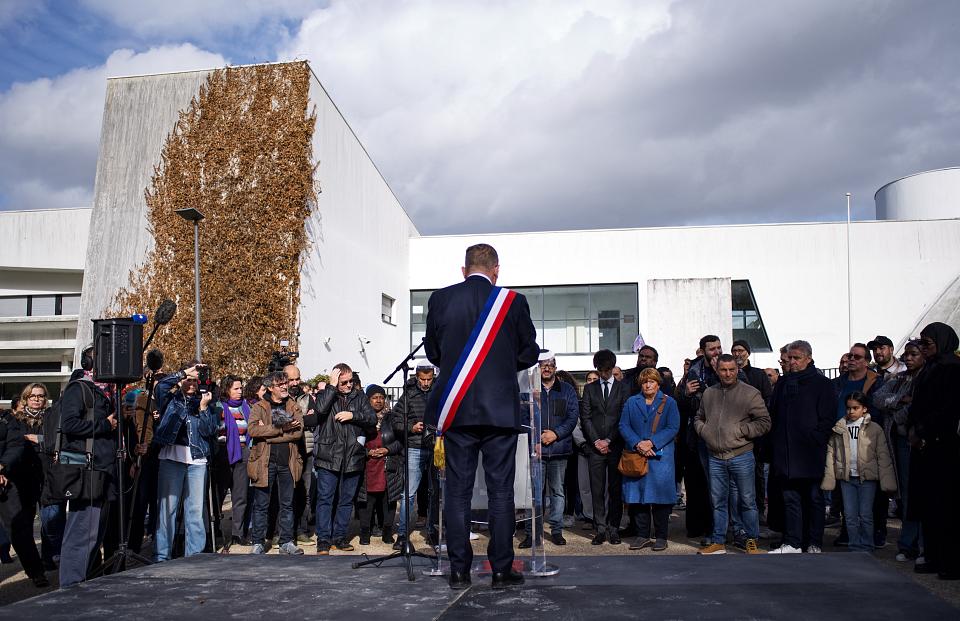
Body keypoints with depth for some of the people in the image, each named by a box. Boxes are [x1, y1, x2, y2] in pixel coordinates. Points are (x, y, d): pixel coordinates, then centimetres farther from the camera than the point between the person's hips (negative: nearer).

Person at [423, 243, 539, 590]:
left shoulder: (440, 300, 1)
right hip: (500, 409, -1)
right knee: (500, 491, 6)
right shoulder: (512, 301, -3)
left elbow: (433, 353, 10)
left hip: (455, 409, 1)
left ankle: (459, 571, 12)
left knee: (457, 491, 7)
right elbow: (529, 355, 5)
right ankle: (502, 570, 10)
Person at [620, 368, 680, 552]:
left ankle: (661, 537, 8)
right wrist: (637, 444, -11)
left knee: (660, 495, -2)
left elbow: (673, 428, -4)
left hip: (660, 456, -2)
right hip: (636, 455, 3)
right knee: (638, 496, 3)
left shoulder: (669, 402, 5)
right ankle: (642, 535, 13)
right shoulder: (631, 402, 13)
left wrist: (652, 443, -14)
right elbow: (623, 426, 5)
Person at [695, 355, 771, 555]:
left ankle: (751, 541, 18)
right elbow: (698, 418, 23)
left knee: (747, 501, 4)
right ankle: (718, 542, 21)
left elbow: (765, 422, -6)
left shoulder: (750, 393, -5)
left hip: (741, 457, -4)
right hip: (715, 457, 4)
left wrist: (742, 430, -13)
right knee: (718, 501, 11)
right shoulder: (709, 393, 9)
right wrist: (703, 430, 4)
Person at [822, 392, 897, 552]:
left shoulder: (874, 429, 0)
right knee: (850, 515, 6)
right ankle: (855, 547, 16)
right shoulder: (839, 428, 6)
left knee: (865, 515, 2)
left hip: (867, 477, -3)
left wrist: (887, 480, -8)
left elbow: (883, 456, -1)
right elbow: (831, 453, 6)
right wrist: (829, 478, 0)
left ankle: (866, 547, 14)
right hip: (846, 477, 3)